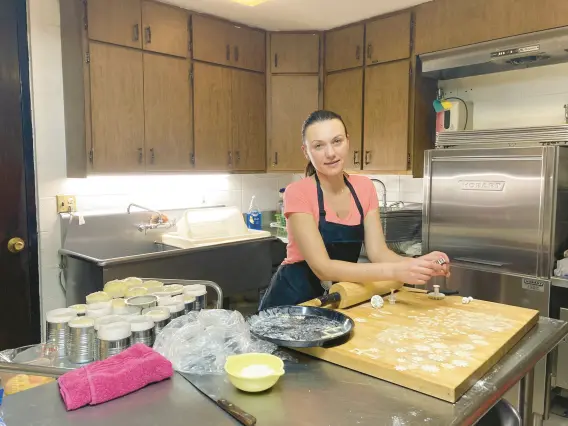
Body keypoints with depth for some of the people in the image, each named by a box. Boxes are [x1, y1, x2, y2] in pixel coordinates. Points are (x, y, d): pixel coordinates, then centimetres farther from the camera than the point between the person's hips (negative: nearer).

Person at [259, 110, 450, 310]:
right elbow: (323, 267, -24)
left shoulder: (364, 188, -2)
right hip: (294, 299, -3)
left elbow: (378, 252, -7)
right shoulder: (298, 193, -17)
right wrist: (394, 271, -32)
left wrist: (416, 263, -25)